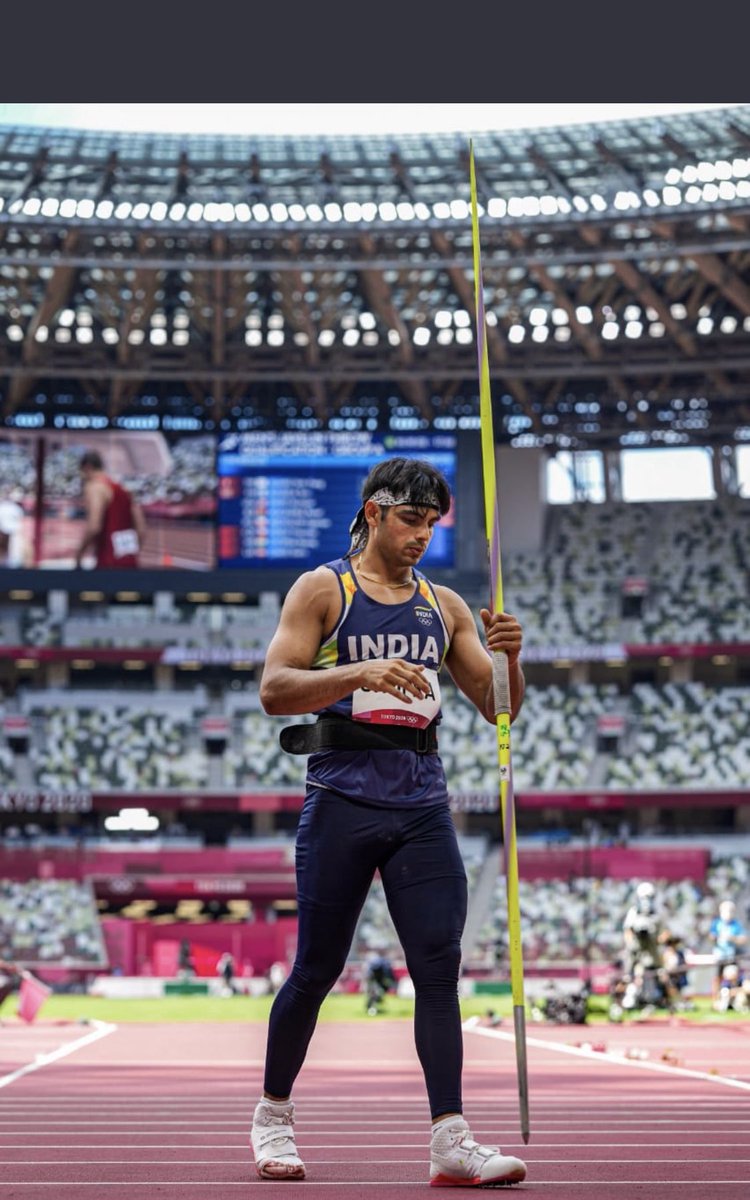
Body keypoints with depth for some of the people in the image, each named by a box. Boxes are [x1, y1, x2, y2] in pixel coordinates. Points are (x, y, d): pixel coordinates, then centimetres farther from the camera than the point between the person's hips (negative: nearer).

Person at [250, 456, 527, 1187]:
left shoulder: (444, 605, 15)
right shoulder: (322, 590, 3)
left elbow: (498, 708, 14)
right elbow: (273, 690, -8)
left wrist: (508, 657, -8)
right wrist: (361, 672, -23)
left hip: (422, 805, 4)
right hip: (343, 799, -4)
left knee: (438, 967, -5)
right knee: (317, 968, 3)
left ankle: (450, 1140, -5)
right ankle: (273, 1114, 23)